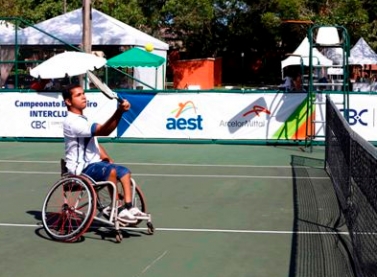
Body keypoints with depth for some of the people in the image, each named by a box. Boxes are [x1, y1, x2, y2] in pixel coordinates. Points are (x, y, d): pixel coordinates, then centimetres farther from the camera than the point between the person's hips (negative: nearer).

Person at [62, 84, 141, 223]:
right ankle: (116, 209, -22)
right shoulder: (72, 122, -18)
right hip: (81, 168, -10)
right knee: (111, 170, -32)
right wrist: (119, 112, -40)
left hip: (94, 163, 10)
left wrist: (107, 158, 7)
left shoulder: (83, 119, 17)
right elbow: (103, 131, -29)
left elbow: (95, 144, 24)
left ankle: (128, 206, -5)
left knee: (124, 171, 3)